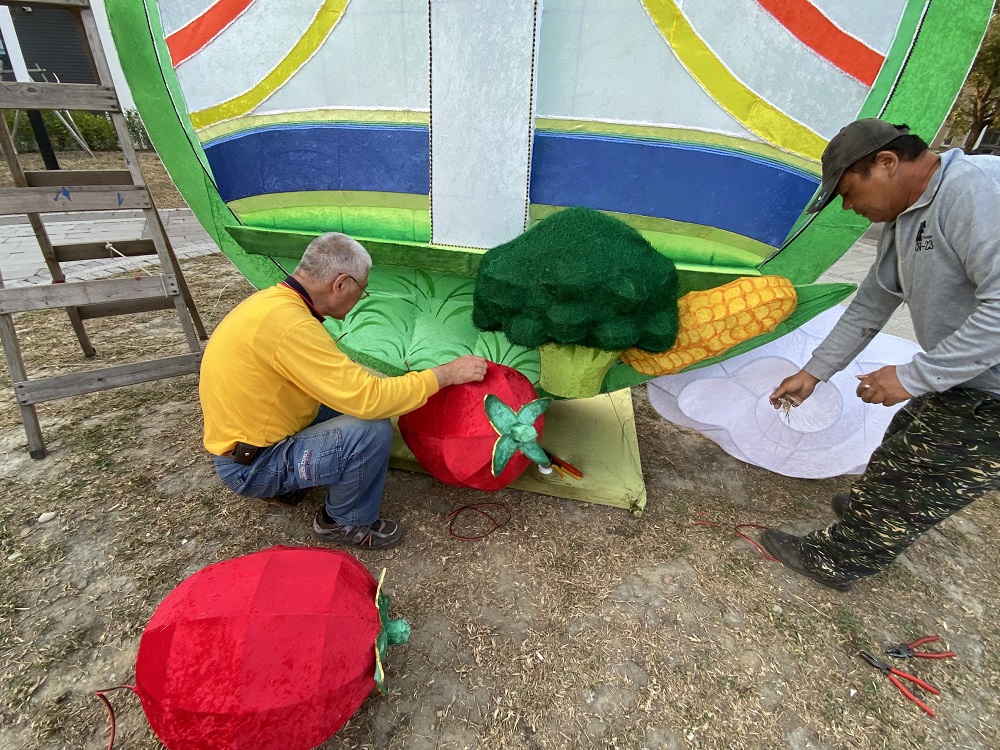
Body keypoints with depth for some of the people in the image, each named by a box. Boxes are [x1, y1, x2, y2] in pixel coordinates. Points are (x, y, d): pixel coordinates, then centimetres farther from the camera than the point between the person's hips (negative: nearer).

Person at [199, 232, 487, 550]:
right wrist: (446, 374, -21)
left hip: (247, 441, 9)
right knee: (372, 429, -23)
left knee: (345, 400, 9)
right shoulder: (288, 323, -29)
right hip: (251, 467, -9)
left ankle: (289, 485, 17)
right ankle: (346, 522, 2)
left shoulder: (273, 299, 0)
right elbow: (367, 398, -30)